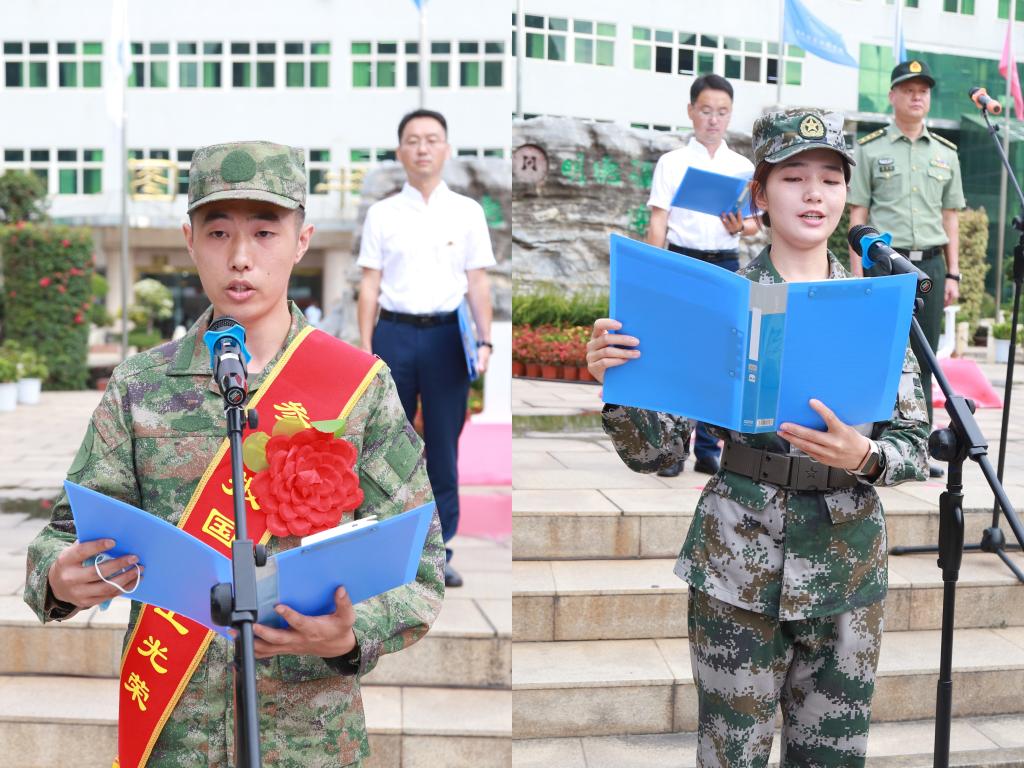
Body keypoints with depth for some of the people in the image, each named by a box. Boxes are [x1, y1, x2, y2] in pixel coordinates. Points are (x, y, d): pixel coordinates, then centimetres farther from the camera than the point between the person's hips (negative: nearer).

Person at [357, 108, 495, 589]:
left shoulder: (467, 212, 6)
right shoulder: (382, 214, 6)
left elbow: (478, 283, 5)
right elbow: (369, 285, 5)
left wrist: (484, 340, -4)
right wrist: (366, 347, -1)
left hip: (447, 336, 0)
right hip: (394, 333, 0)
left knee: (444, 450, 5)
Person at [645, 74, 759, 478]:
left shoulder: (743, 167, 10)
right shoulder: (671, 162, 2)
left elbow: (755, 224, 10)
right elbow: (658, 222, -1)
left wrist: (739, 227, -13)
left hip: (726, 265, 3)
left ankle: (708, 450, 13)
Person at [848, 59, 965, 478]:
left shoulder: (946, 152, 13)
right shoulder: (870, 149, 3)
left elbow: (950, 218, 14)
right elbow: (858, 215, 0)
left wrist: (952, 274, 8)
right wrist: (857, 275, -6)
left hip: (930, 264, 4)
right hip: (884, 262, -3)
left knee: (923, 360, 6)